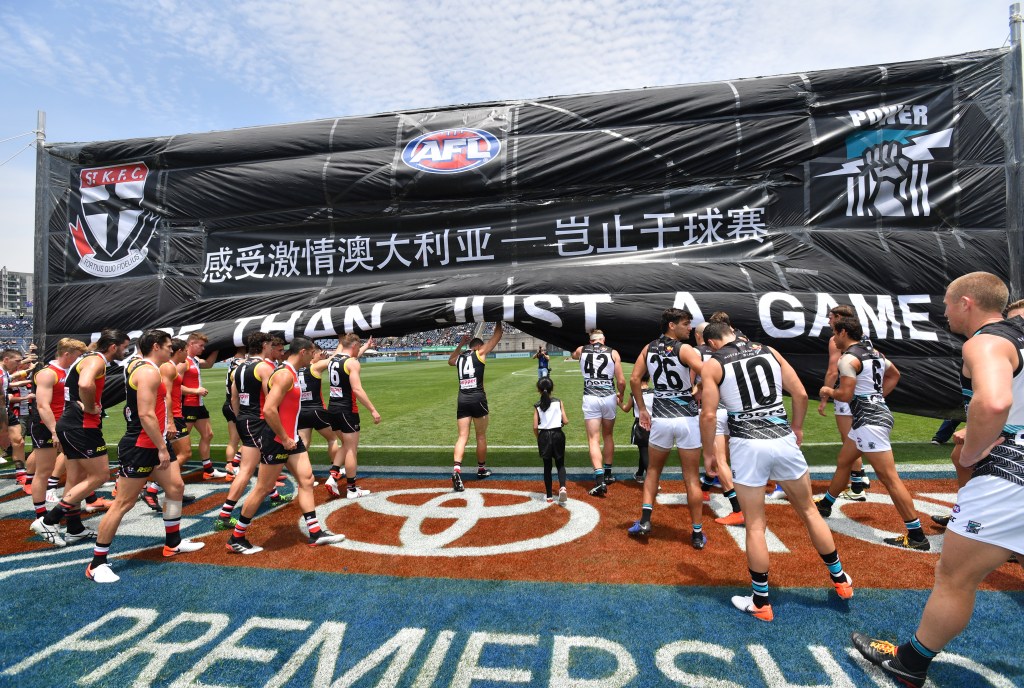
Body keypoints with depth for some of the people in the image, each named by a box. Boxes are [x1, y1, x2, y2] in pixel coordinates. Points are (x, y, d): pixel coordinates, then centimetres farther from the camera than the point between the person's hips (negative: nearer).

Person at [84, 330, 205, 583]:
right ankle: (97, 564, 11)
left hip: (152, 446, 11)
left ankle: (173, 543, 27)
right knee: (123, 503, -2)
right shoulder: (148, 372, -19)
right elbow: (146, 414, -25)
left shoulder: (141, 367, 13)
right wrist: (162, 448, -21)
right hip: (139, 448, -11)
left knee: (175, 487, 15)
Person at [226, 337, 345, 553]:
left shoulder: (292, 373, 12)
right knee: (262, 488, 2)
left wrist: (291, 437, 18)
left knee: (306, 480, 9)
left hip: (291, 439, 10)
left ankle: (315, 533, 15)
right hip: (277, 441, -10)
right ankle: (236, 539, 18)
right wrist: (284, 438, -20)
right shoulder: (285, 374, -19)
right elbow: (269, 410, -27)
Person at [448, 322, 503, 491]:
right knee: (481, 436, 12)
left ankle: (456, 470, -18)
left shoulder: (460, 357, 15)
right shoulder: (480, 353, 1)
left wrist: (460, 344, 40)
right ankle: (481, 469, 26)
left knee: (462, 437, 1)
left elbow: (450, 361, 41)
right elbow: (497, 335, 8)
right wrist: (499, 323, 25)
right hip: (477, 398, -4)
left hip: (462, 399, 4)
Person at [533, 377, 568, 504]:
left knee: (547, 466, 12)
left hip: (544, 436, 0)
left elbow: (535, 427, -6)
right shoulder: (559, 402, -2)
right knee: (560, 464, 13)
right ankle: (562, 487, -12)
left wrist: (538, 438, 10)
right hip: (557, 434, 0)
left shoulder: (537, 406, -1)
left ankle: (549, 495, 17)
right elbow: (566, 421, -7)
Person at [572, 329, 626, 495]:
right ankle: (607, 474, 32)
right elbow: (621, 381, 2)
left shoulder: (581, 350, 9)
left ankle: (600, 480, -15)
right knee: (608, 436, 20)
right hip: (609, 397, 1)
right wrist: (620, 394, 22)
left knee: (594, 440, -1)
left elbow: (574, 355, 36)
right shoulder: (613, 353, 5)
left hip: (590, 398, -1)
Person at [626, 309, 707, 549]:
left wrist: (642, 409, 11)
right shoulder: (685, 349, -9)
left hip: (660, 418, 4)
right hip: (687, 418, -3)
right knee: (692, 478, 8)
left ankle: (645, 520, 12)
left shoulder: (649, 348, 6)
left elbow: (634, 379, 4)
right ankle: (697, 533, 17)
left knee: (653, 470, 22)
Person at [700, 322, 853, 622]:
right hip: (783, 439, 4)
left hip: (748, 445, -4)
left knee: (755, 525, 8)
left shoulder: (712, 364, -1)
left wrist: (710, 452, 5)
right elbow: (801, 394, 9)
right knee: (809, 511, 23)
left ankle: (760, 602, 20)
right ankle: (840, 579, 39)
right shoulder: (768, 351, 10)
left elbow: (709, 415, -8)